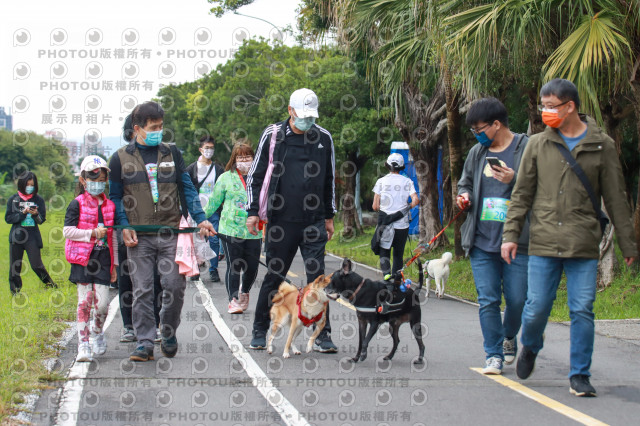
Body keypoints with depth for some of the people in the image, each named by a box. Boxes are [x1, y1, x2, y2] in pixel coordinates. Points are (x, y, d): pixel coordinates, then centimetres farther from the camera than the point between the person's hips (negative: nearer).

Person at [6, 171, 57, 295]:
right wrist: (23, 213, -14)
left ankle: (50, 284, 14)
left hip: (32, 237, -1)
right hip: (17, 236, 1)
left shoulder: (39, 200, 4)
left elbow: (42, 220, 3)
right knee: (15, 266, 5)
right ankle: (15, 291, 17)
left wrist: (36, 214, -19)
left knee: (36, 264, -7)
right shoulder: (13, 199, 3)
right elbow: (8, 218, -1)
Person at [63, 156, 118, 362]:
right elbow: (68, 231, -8)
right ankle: (83, 343, 4)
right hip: (82, 259, -3)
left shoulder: (109, 206, 11)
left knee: (102, 303, -4)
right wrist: (93, 233, -15)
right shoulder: (77, 204, -1)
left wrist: (114, 264, 14)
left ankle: (97, 331, 26)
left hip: (103, 259, 3)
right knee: (85, 300, -4)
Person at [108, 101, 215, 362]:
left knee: (175, 286, -3)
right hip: (139, 236, -1)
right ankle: (144, 343, 2)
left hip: (170, 233, 1)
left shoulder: (171, 154, 10)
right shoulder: (121, 159, 5)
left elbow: (186, 188, 11)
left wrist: (200, 219, 0)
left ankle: (168, 334, 18)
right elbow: (115, 197, 8)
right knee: (142, 290, -3)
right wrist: (124, 227, -5)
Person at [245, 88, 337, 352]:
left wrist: (329, 216, 18)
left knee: (317, 278, -3)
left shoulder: (324, 138, 8)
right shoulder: (273, 136, 1)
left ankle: (322, 335, 1)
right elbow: (255, 176, 7)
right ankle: (260, 332, 18)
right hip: (281, 221, -1)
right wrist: (253, 211, -1)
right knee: (274, 277, 5)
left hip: (314, 223, 1)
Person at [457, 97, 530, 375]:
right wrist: (463, 196, 6)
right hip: (482, 241, 4)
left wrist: (514, 181, -19)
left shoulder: (527, 149, -3)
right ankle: (493, 354, 6)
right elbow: (464, 183, 28)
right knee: (487, 300, -1)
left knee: (517, 300, 2)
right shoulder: (477, 153, 14)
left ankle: (509, 337, 31)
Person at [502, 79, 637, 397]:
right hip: (543, 244, 1)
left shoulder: (602, 146, 4)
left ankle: (580, 376, 9)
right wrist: (510, 234, 2)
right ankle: (530, 348, 32)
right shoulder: (538, 144, 7)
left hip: (584, 247, -1)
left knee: (582, 311, -3)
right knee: (536, 308, 1)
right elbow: (521, 194, 10)